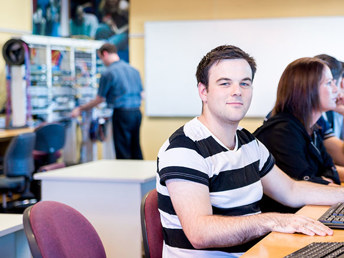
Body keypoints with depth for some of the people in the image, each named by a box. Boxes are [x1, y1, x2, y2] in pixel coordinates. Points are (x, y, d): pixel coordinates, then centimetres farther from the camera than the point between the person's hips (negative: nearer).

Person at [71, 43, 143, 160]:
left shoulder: (108, 73, -8)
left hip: (122, 114, -6)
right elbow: (141, 94, 15)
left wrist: (80, 109, 10)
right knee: (136, 151, 11)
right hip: (137, 113, 6)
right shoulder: (133, 70, 11)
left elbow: (99, 99, -2)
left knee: (123, 154, -1)